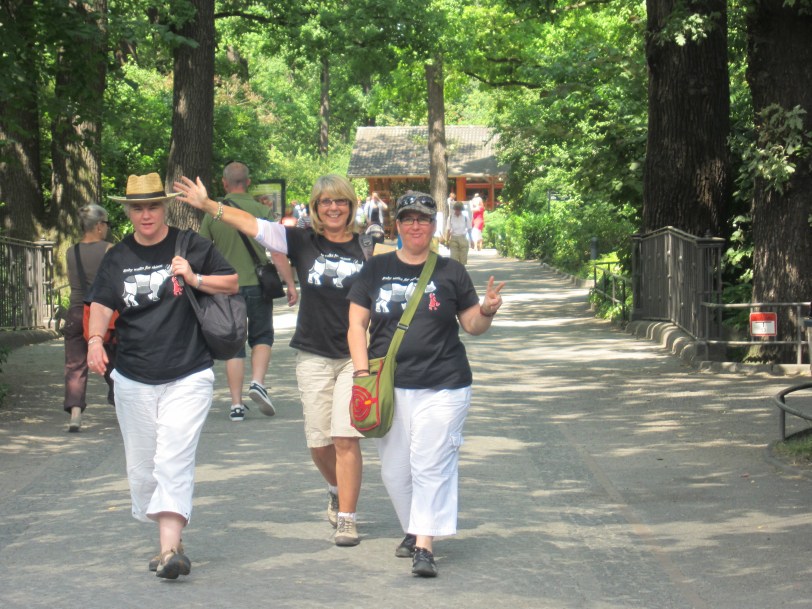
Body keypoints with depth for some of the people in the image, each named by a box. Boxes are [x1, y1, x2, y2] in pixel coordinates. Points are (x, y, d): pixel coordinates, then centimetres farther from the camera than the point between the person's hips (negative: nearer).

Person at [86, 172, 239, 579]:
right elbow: (102, 303, -1)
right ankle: (169, 538, 24)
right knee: (141, 467, 9)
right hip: (133, 381, 4)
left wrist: (195, 279, -10)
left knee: (173, 461, -15)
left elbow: (233, 283, 7)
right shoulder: (117, 258, 9)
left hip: (187, 377, -4)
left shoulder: (192, 247, 2)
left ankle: (170, 549, -23)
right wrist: (95, 339, -21)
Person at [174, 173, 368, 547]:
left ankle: (346, 518, -3)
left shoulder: (366, 249, 1)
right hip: (313, 357, 2)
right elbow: (253, 225, -3)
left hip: (355, 356, -2)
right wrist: (208, 205, -10)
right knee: (319, 441, 7)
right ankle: (337, 491, 37)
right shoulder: (302, 243, 3)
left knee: (345, 438, -10)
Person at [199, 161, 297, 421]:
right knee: (262, 337, 16)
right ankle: (257, 382, -7)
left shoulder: (213, 215, 0)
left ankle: (236, 404, 3)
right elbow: (278, 252, -8)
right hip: (257, 285, -1)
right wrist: (290, 283, -1)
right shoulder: (262, 211, -4)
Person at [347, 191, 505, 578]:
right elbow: (357, 324, 7)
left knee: (432, 465, -10)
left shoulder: (450, 272, 6)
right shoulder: (376, 270, 8)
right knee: (395, 469, 7)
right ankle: (413, 529, 27)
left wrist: (487, 311, -12)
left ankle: (424, 546, -12)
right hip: (388, 386, 2)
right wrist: (363, 373, -5)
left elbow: (472, 326, 11)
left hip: (442, 387, -2)